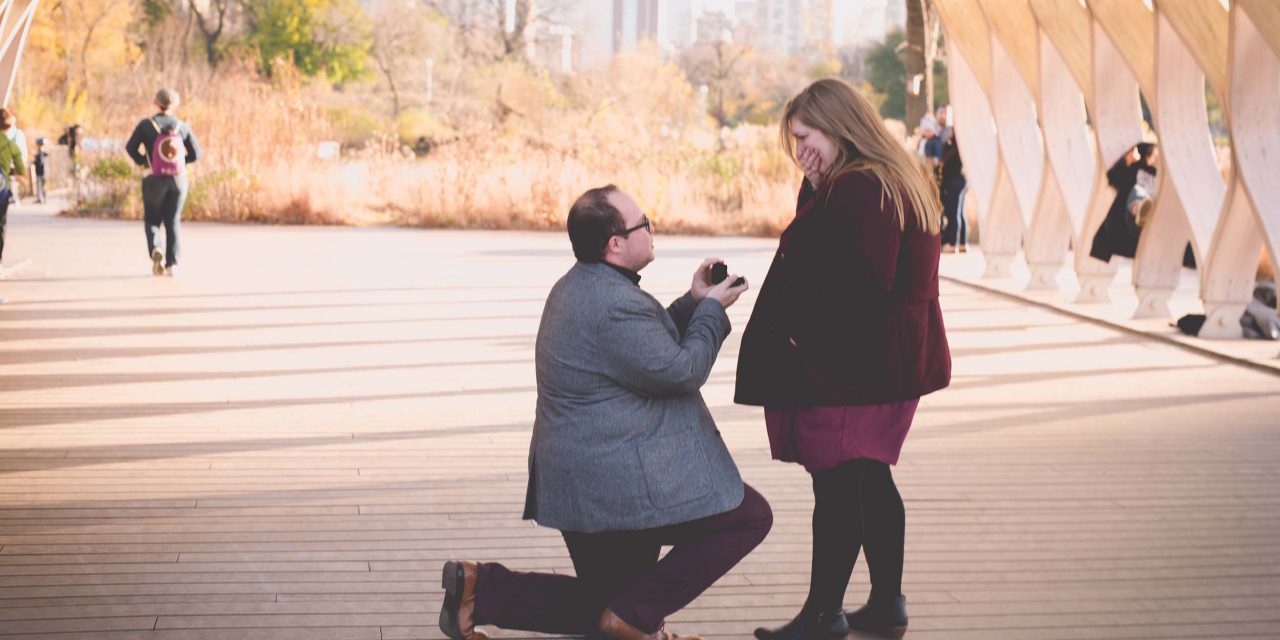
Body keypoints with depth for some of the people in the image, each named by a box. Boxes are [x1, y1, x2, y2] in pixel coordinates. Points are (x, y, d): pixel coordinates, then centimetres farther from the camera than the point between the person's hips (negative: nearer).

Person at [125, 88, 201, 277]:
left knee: (152, 220, 13)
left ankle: (155, 249, -16)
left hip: (154, 178, -2)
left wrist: (143, 162, 5)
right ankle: (172, 264, 1)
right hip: (178, 179, 2)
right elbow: (195, 153, 1)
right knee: (172, 222, 10)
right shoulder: (182, 127, 1)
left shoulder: (146, 125, -5)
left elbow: (131, 147, -12)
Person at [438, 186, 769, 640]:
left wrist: (692, 303, 13)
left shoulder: (579, 286, 13)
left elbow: (651, 344, 23)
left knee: (604, 602, 21)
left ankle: (481, 589, 7)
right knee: (751, 516, -1)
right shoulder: (614, 304, -21)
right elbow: (681, 372, -16)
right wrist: (712, 308, -3)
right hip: (623, 481, -10)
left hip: (576, 482, 11)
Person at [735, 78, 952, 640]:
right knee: (871, 481, 17)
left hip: (850, 367, -11)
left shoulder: (858, 189, -20)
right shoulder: (899, 183, 15)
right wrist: (816, 188, 7)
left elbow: (860, 283, -25)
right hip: (893, 362, 11)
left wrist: (802, 335, -17)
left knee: (836, 486, -4)